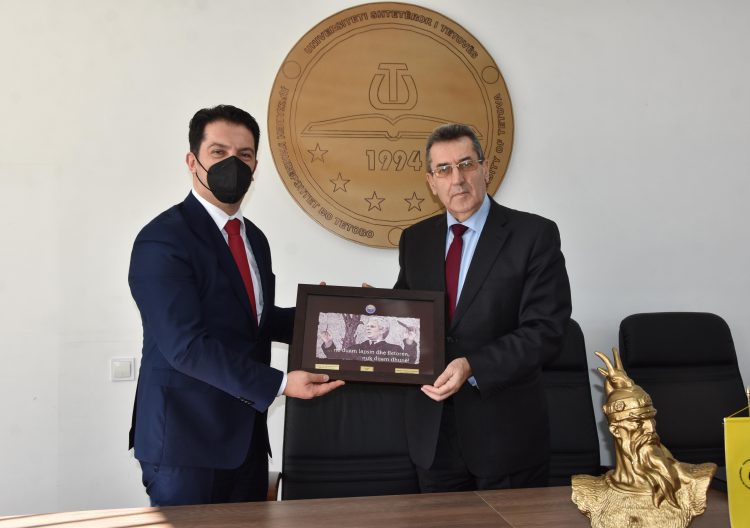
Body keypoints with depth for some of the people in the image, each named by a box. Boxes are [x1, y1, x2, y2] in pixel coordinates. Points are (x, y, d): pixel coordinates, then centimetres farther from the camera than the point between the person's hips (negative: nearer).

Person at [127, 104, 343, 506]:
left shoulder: (254, 238, 11)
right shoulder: (162, 241, -15)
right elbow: (186, 344, -22)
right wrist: (279, 384, -24)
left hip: (246, 437, 7)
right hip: (186, 442, -7)